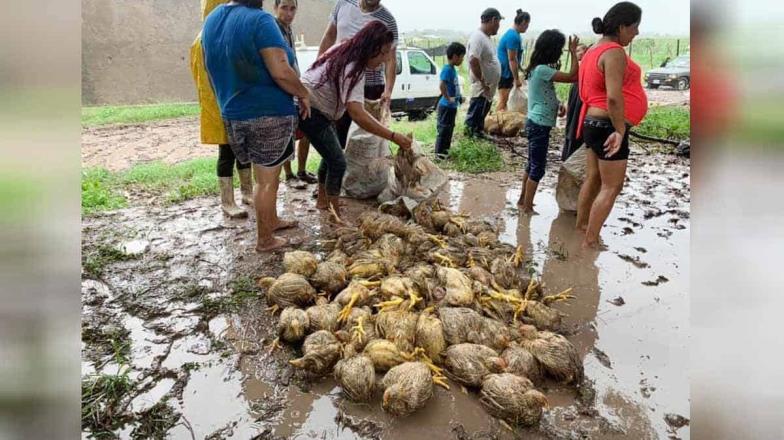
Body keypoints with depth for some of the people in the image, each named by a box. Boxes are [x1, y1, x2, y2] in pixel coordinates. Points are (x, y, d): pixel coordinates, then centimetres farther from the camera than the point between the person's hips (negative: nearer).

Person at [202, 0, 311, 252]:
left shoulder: (211, 20, 9)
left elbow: (215, 68, 18)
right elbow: (280, 72, -24)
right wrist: (304, 94, -8)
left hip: (233, 113, 8)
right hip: (269, 112, -8)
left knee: (263, 174, 23)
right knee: (267, 179, 4)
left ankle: (272, 220, 39)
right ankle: (265, 240, 15)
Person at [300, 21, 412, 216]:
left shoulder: (346, 51, -2)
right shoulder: (351, 69, -30)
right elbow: (357, 115, -40)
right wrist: (394, 137, -39)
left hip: (318, 109, 10)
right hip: (309, 111, -10)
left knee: (331, 155, 20)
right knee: (338, 162, -10)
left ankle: (323, 200, 35)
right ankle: (336, 214, 0)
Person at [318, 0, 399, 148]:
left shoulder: (387, 20, -8)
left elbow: (390, 59, -11)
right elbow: (329, 36, 13)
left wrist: (388, 90, -24)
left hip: (371, 86, -3)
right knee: (337, 132, 10)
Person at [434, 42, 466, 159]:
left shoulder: (452, 69, 10)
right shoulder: (447, 69, -19)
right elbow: (442, 85, -29)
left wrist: (459, 97, 15)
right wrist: (448, 99, -23)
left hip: (452, 106, 10)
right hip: (446, 106, -10)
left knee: (449, 128, 18)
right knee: (444, 128, -3)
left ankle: (445, 148, 28)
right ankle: (439, 152, 3)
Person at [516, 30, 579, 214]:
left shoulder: (537, 68, 10)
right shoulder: (543, 70, -19)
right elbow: (572, 76, -21)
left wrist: (558, 106, -1)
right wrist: (573, 53, -11)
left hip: (536, 123, 10)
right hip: (540, 125, -10)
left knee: (532, 164, 18)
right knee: (538, 167, -2)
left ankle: (523, 200, 28)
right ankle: (527, 207, 4)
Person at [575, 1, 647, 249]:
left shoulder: (595, 50, 13)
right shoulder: (614, 52, -18)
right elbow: (614, 97, -28)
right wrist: (620, 130, -20)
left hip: (594, 123, 10)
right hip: (607, 126, -10)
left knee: (593, 178, 20)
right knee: (612, 187, -3)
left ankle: (581, 224, 32)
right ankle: (590, 241, -1)